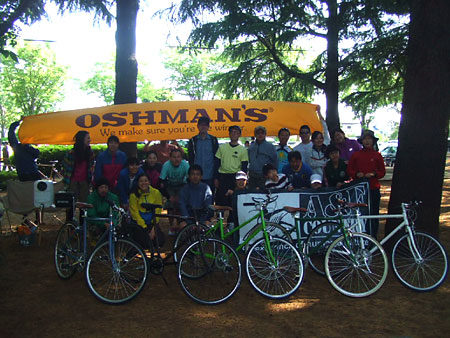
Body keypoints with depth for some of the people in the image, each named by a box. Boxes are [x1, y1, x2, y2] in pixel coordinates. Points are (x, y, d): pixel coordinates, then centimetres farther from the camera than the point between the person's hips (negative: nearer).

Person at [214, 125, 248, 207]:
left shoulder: (243, 150, 3)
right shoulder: (222, 147, 8)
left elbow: (244, 167, 3)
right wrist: (216, 178, 3)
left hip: (236, 177, -2)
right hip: (222, 177, 2)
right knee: (220, 200, 1)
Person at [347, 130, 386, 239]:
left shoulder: (377, 155, 8)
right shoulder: (356, 155, 8)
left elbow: (383, 172, 9)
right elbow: (349, 170, 10)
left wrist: (373, 174, -9)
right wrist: (356, 174, -9)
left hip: (374, 189, 0)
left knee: (374, 214, 1)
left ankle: (373, 238, 11)